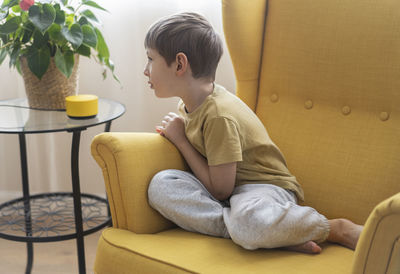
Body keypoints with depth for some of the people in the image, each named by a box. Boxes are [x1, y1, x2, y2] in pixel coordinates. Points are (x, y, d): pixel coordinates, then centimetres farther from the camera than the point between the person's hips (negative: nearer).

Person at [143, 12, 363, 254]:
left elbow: (220, 190, -20)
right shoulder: (189, 105, 6)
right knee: (161, 185, -19)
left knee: (248, 222, -44)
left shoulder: (220, 115, -22)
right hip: (225, 189, 9)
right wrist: (176, 135, 0)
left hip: (264, 186, -9)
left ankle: (336, 229, -16)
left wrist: (180, 140, -12)